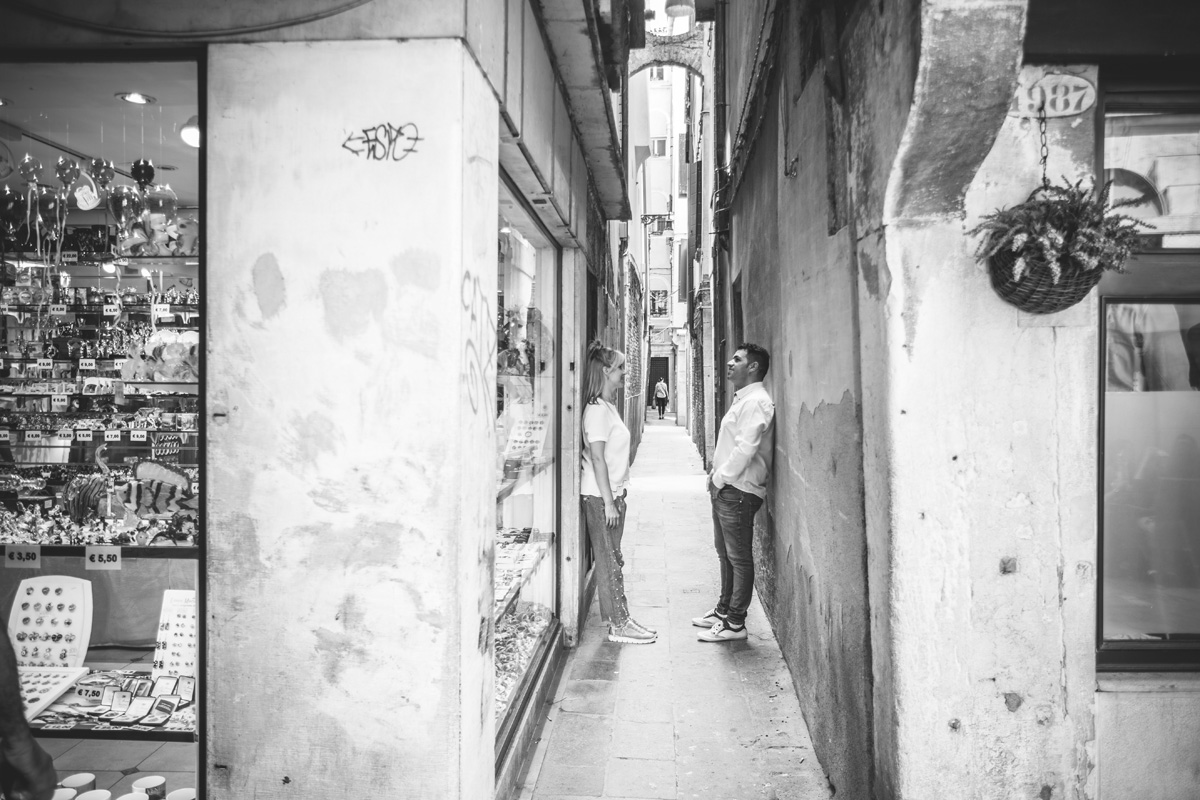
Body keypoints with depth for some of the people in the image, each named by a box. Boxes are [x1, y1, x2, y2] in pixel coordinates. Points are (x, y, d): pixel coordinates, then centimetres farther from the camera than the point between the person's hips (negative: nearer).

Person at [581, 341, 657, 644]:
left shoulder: (609, 407, 14)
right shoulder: (597, 410, -16)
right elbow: (597, 459, -19)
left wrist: (616, 497, 15)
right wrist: (608, 502, -19)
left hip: (612, 493, 9)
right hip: (599, 496, -9)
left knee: (613, 560, 13)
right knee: (608, 561, -2)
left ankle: (619, 620, 21)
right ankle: (618, 625, 5)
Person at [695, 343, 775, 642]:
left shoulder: (755, 402, -16)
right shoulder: (742, 400, 17)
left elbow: (745, 449, -24)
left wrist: (720, 479, -16)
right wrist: (716, 475, 11)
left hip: (738, 491, -10)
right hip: (725, 490, 10)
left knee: (739, 558, -1)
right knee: (725, 553, 18)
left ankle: (735, 624, 6)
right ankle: (724, 610, 31)